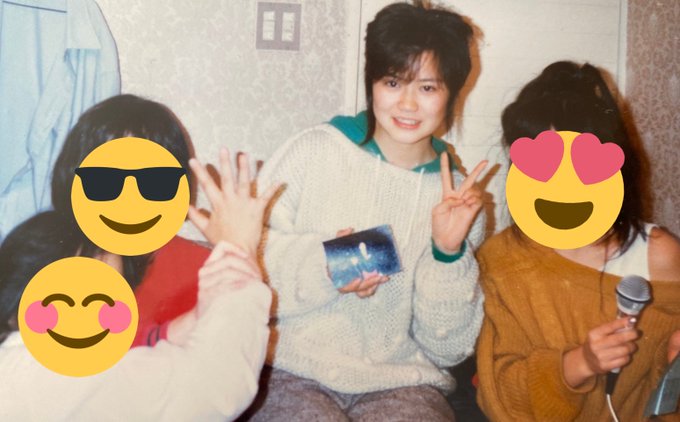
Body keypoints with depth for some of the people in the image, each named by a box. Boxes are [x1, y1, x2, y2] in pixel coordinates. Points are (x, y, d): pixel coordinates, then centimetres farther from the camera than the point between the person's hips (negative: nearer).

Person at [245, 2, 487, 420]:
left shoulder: (460, 198, 6)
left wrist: (449, 255, -9)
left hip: (402, 381, 2)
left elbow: (448, 348, 5)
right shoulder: (314, 150, -2)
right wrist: (319, 268, -21)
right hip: (293, 371, -1)